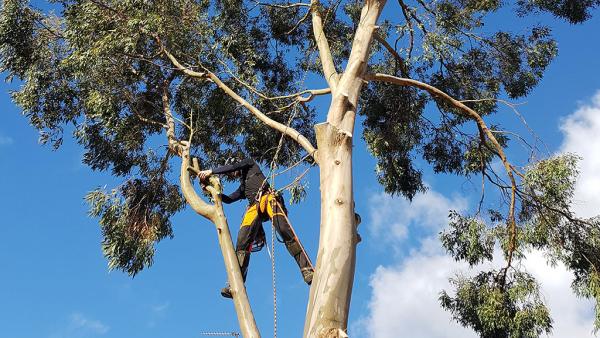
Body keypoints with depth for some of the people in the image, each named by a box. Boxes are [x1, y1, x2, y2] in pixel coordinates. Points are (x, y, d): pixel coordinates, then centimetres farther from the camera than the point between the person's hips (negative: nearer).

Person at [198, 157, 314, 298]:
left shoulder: (250, 164, 26)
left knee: (285, 231, -28)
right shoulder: (242, 187, 40)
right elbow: (229, 199, 35)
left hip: (268, 198, -6)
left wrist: (211, 171, 13)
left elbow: (232, 166, 12)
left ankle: (307, 270, -36)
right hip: (254, 208, 6)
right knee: (242, 243, -14)